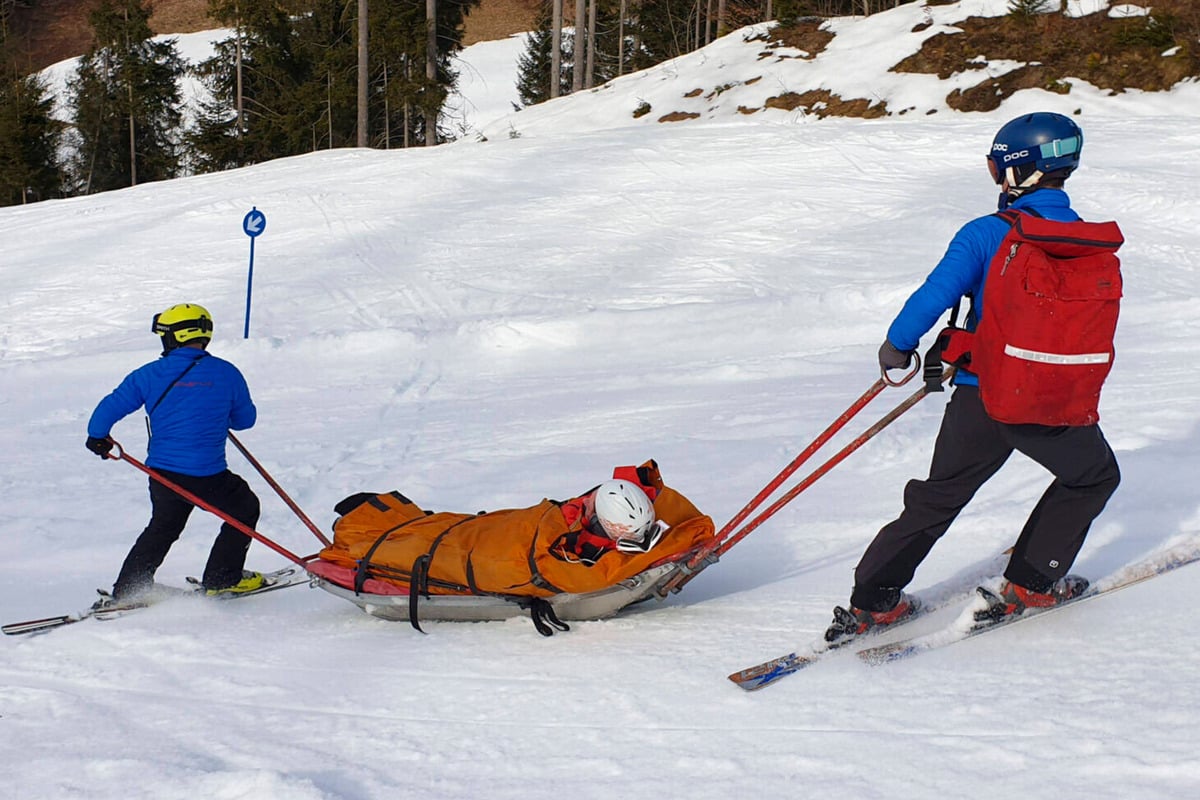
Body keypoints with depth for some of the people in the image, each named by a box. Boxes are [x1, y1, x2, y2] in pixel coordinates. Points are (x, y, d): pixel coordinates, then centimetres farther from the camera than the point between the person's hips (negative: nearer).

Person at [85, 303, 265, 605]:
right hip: (207, 475, -3)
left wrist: (97, 438, 23)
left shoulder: (149, 375, 0)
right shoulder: (226, 373, -3)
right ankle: (221, 579, 21)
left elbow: (110, 408, 3)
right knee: (244, 509, 21)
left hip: (162, 473, 4)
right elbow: (245, 419, 9)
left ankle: (126, 591, 26)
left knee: (163, 528, 27)